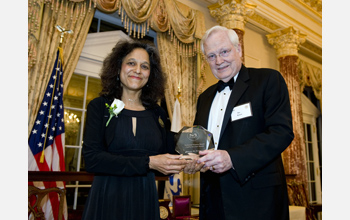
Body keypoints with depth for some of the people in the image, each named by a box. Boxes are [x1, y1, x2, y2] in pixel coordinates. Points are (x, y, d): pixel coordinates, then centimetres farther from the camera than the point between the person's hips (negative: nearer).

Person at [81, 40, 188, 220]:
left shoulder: (157, 113, 4)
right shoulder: (100, 106, -4)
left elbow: (168, 157, 7)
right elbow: (92, 159, -14)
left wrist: (187, 162, -14)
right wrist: (147, 162, -20)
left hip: (146, 200, 3)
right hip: (107, 199, -2)